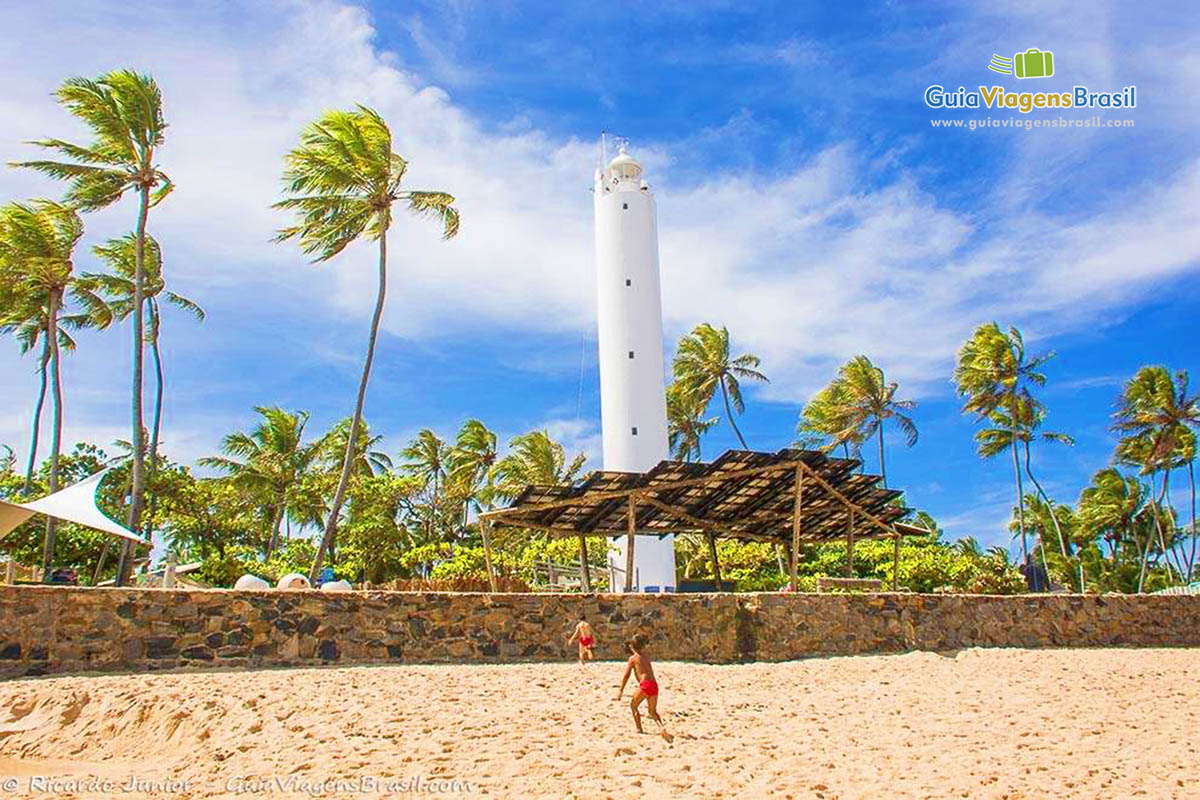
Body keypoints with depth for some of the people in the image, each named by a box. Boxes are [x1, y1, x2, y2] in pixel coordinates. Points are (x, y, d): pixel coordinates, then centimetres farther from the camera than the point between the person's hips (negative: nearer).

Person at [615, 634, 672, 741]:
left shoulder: (632, 658, 4)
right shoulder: (646, 656, 21)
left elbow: (626, 675, 3)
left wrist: (621, 691, 9)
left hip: (644, 684, -5)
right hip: (654, 684, 6)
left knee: (633, 705, 19)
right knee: (652, 711, 18)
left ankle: (639, 729, 15)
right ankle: (662, 728, -7)